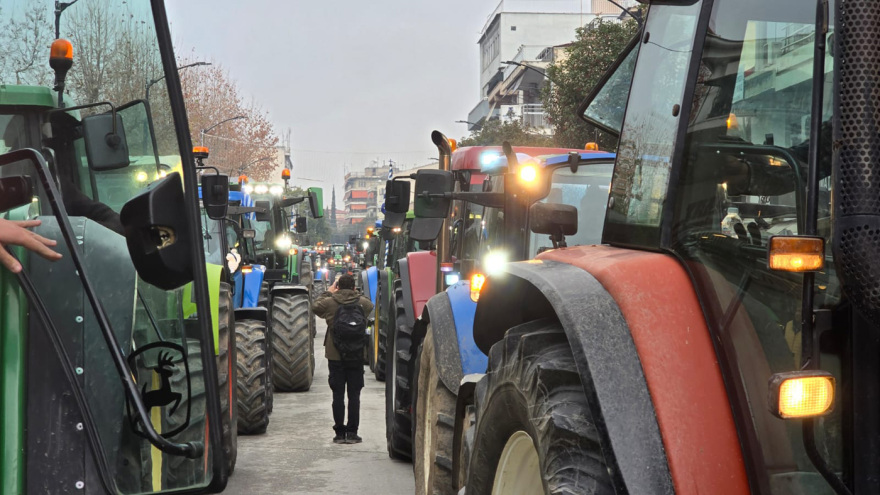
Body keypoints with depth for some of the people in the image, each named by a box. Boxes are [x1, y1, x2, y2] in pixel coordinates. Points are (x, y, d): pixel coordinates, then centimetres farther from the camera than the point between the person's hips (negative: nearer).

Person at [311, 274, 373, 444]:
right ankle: (352, 433, 5)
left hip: (335, 356, 0)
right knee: (354, 395, 5)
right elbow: (370, 306, 19)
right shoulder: (362, 302, -5)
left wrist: (328, 293, 18)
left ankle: (340, 433, 7)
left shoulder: (330, 302, -8)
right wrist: (356, 294, 19)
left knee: (338, 395, 5)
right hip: (356, 357, 1)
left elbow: (315, 306, 12)